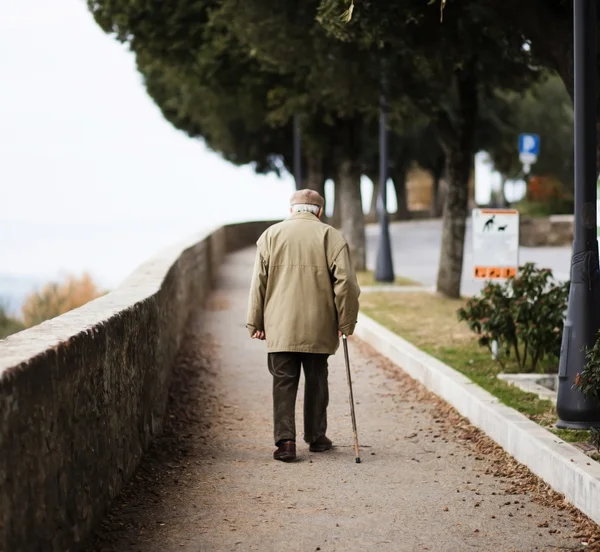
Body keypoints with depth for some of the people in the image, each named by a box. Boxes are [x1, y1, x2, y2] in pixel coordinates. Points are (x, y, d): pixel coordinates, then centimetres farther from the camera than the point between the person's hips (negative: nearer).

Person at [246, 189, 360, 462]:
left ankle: (285, 440, -9)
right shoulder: (331, 237, 1)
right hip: (318, 327, 0)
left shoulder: (271, 235, 5)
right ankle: (316, 437, 22)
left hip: (279, 326, 0)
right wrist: (346, 322, 1)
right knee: (316, 380, 13)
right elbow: (346, 281, -6)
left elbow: (259, 282, 4)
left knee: (284, 382, 2)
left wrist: (255, 322, 8)